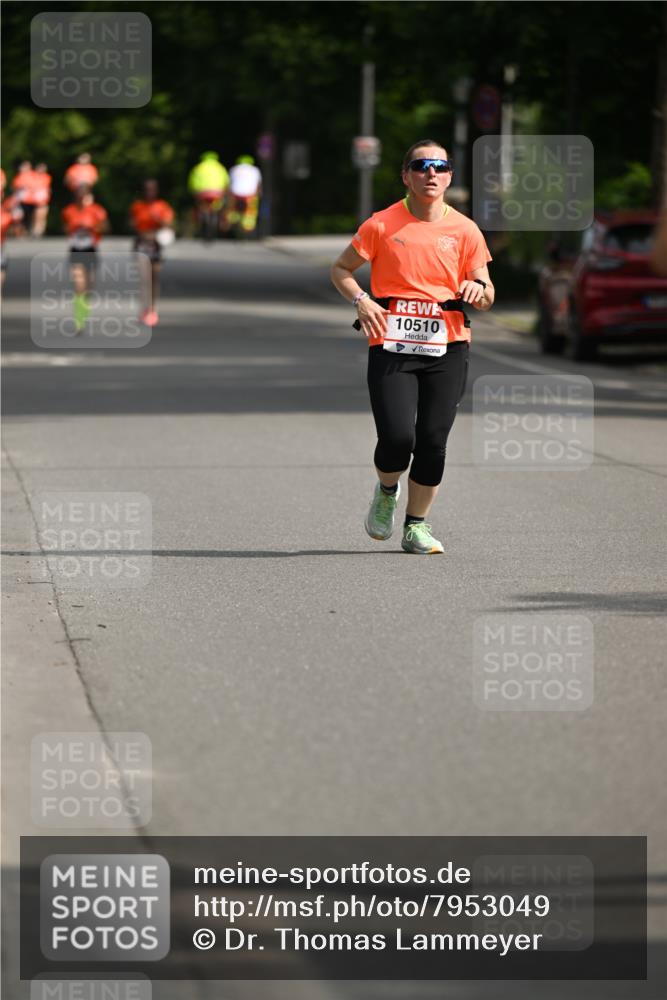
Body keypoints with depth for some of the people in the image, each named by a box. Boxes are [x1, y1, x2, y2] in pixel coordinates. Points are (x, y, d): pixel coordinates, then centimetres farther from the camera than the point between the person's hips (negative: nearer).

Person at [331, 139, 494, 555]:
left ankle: (417, 525, 16)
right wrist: (361, 300, -8)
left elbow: (487, 296, 10)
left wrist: (478, 289, -14)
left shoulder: (464, 230, 6)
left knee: (433, 442, -2)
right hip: (391, 346, -2)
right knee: (397, 438, -13)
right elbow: (341, 269, 11)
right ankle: (387, 491, 21)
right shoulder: (382, 224, 1)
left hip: (446, 348, 2)